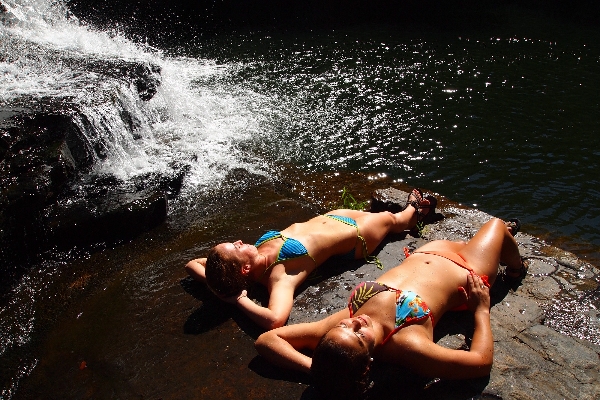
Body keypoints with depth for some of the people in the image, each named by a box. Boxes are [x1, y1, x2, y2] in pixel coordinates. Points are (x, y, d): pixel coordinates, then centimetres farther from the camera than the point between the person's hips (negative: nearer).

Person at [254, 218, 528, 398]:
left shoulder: (339, 325, -36)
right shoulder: (407, 345, -45)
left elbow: (266, 339, -35)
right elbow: (482, 361, -35)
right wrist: (481, 309, -23)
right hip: (466, 277, -3)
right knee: (497, 224, 26)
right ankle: (516, 268, 61)